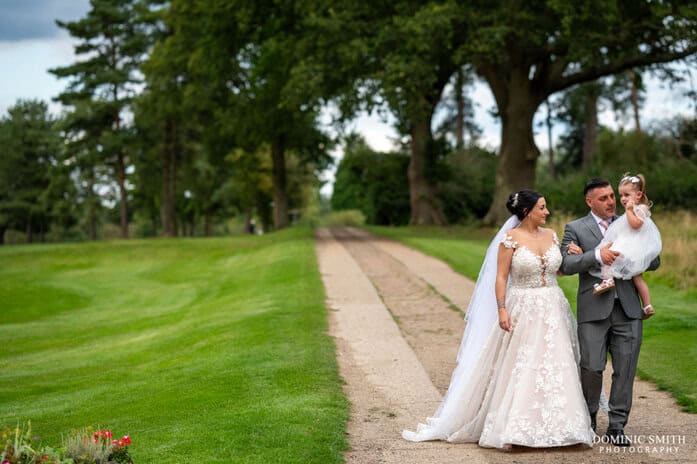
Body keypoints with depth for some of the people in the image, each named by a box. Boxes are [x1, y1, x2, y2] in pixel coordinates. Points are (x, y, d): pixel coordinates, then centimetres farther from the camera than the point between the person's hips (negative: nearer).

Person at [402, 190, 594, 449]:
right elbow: (501, 277, -9)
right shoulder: (511, 238, -8)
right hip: (522, 311, -5)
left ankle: (549, 426, 13)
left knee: (552, 371, 5)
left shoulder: (550, 235, 9)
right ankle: (511, 428, 5)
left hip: (552, 311, 5)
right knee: (517, 370, -2)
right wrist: (501, 310, -18)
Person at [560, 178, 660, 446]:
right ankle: (588, 418, 21)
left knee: (625, 369, 2)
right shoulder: (575, 229, 4)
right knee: (592, 368, -2)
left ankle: (616, 426, 11)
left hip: (628, 309, 3)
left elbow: (654, 261, 10)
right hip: (594, 310, -3)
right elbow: (566, 265, -9)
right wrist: (596, 256, -22)